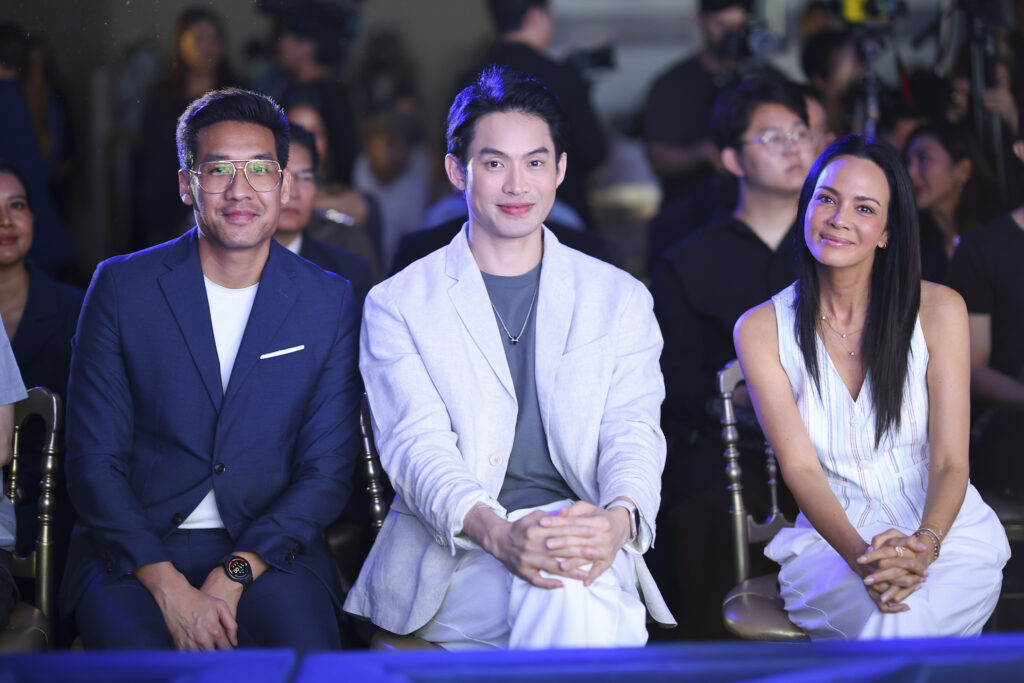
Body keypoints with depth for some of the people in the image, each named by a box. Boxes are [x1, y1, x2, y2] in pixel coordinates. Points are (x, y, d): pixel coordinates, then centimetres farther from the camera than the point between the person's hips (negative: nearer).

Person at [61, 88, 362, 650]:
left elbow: (327, 472, 2)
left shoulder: (330, 302, 5)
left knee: (307, 654, -31)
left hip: (268, 550, 1)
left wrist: (233, 577, -13)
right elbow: (93, 466, -1)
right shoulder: (121, 287, 2)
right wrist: (170, 589, -15)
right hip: (136, 551, -1)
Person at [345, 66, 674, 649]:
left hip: (587, 545, 2)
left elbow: (633, 433, 5)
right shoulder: (397, 305, 9)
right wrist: (497, 534, -26)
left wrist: (619, 519, -21)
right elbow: (417, 444, -4)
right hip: (452, 554, -2)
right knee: (566, 602, -36)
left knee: (573, 597, -36)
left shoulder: (620, 299, 16)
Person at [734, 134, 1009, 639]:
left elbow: (950, 463, -6)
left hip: (946, 527, 0)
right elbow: (799, 467, -8)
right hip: (832, 536, 0)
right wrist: (861, 556, -28)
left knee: (917, 617, -35)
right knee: (886, 626, -34)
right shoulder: (761, 330, -1)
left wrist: (924, 546, -29)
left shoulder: (938, 310, -2)